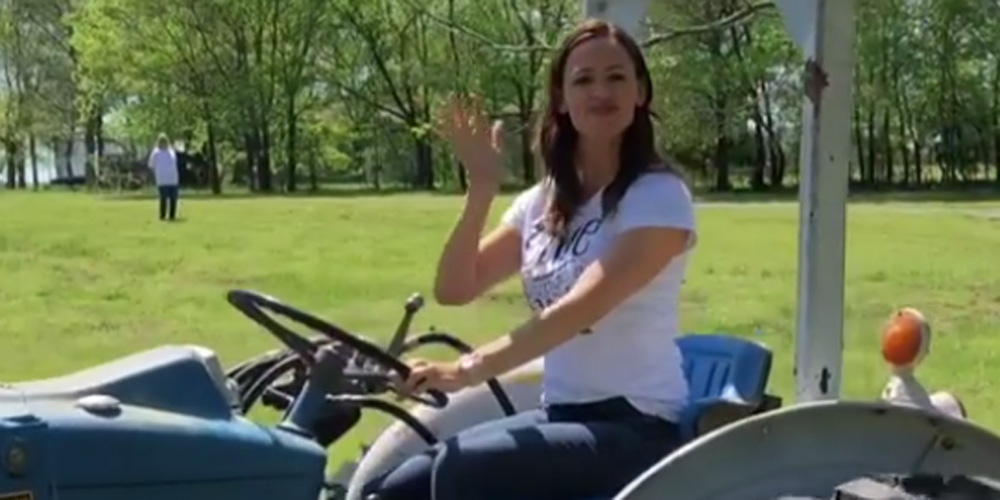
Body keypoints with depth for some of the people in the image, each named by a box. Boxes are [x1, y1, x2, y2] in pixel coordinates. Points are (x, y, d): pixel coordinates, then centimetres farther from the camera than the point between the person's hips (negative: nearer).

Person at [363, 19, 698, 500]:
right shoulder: (542, 202, 10)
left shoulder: (658, 195, -10)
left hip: (634, 427, -6)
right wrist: (480, 188, -8)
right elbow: (454, 289, 5)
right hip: (557, 413, 6)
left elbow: (581, 308, -24)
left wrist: (471, 369, -34)